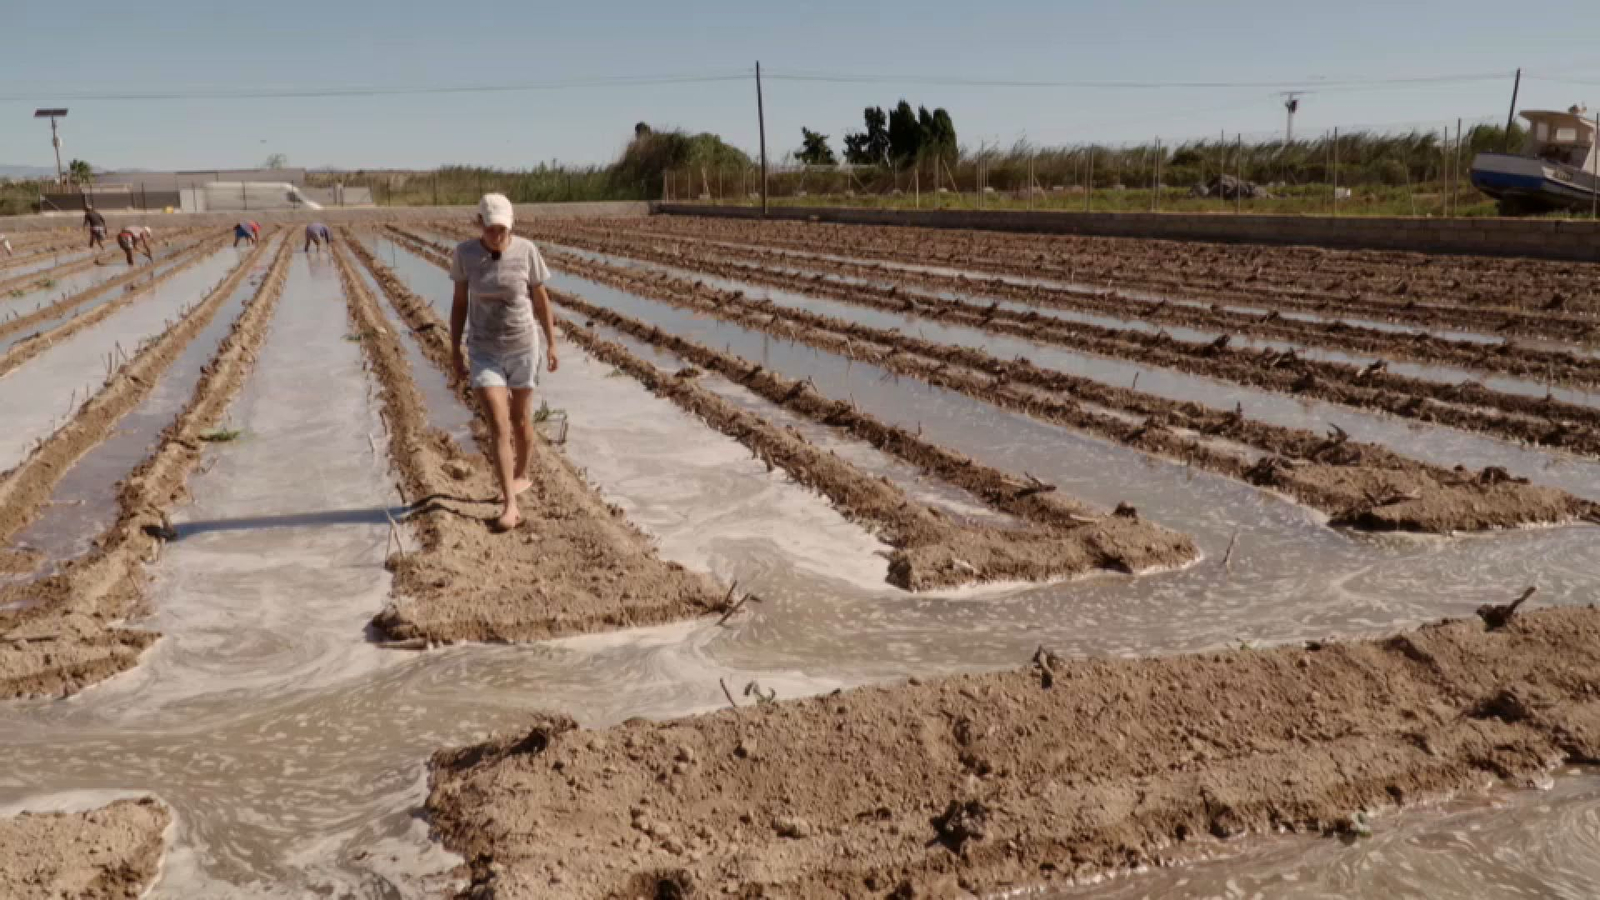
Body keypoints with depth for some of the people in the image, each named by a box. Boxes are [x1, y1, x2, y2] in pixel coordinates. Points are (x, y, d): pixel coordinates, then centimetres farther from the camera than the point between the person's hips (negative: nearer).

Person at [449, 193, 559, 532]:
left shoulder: (526, 250, -11)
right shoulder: (464, 253, -9)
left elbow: (541, 299, -1)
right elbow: (459, 303, -1)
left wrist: (551, 344, 3)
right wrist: (454, 351, 0)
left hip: (523, 346, 0)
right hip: (484, 351, 0)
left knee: (521, 419, 15)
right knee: (499, 426, -10)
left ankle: (522, 475, 43)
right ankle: (510, 506, -10)